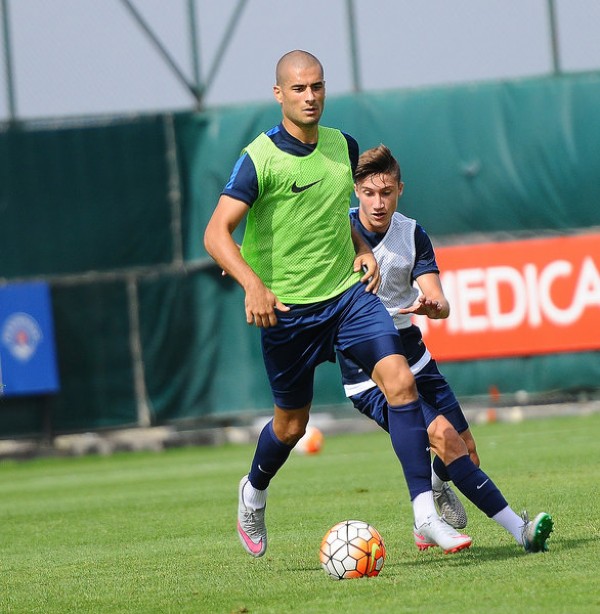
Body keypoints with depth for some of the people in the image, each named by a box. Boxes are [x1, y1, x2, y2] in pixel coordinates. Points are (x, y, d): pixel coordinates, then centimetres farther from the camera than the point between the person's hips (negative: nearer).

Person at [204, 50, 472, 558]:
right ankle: (254, 493, 43)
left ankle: (426, 517, -16)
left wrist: (362, 249, 6)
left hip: (348, 292, 4)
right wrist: (253, 285, -37)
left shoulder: (343, 146, 5)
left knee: (401, 382, -16)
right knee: (292, 423, 9)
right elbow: (217, 233, -21)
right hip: (286, 307, -4)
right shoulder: (261, 158, -14)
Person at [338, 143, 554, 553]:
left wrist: (431, 306, -34)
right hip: (366, 373, -5)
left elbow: (442, 305, -10)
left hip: (413, 359, 5)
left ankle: (437, 483, 43)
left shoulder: (413, 235, -2)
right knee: (443, 435, -23)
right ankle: (520, 530, -24)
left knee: (466, 454, 5)